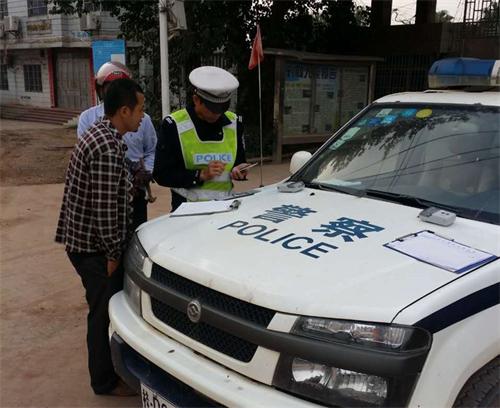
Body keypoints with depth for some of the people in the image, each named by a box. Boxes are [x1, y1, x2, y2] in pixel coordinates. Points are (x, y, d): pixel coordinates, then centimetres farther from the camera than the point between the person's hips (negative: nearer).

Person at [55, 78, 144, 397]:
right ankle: (106, 381, 21)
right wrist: (113, 253, -17)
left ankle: (112, 365, 38)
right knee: (105, 311, 4)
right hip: (94, 245, -10)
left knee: (107, 307, 21)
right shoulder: (107, 147, -24)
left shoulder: (101, 133, 9)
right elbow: (104, 207, -24)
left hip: (86, 238, 10)